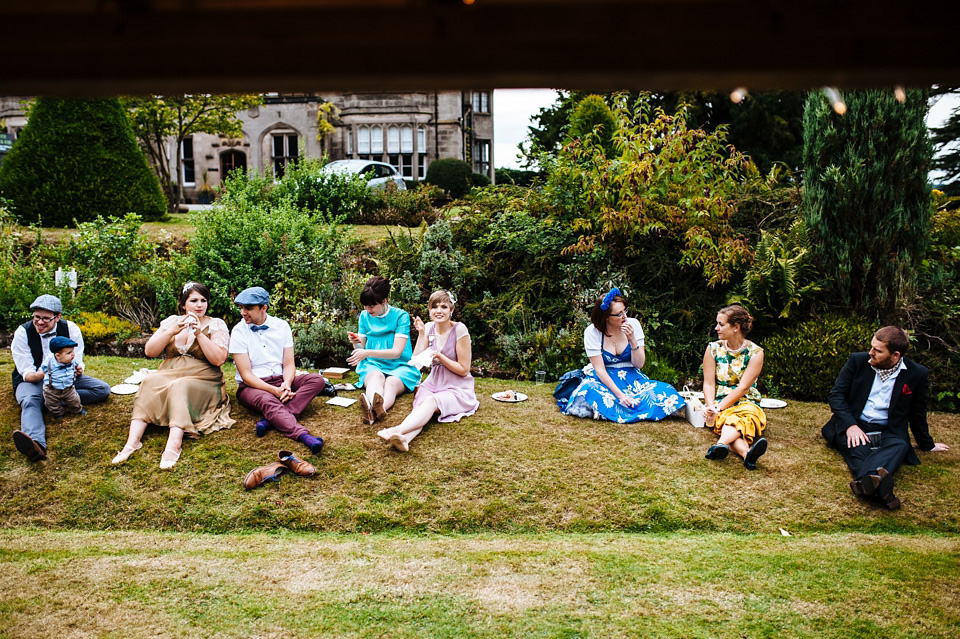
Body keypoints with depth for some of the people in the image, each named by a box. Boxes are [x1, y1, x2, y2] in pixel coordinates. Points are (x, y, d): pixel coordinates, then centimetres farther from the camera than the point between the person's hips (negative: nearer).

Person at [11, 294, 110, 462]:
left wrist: (77, 369, -33)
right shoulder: (23, 333, -13)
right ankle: (36, 443, -69)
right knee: (30, 401, -39)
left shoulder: (70, 329, -8)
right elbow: (27, 374, -16)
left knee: (103, 389, -15)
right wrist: (42, 374, -41)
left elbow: (77, 363, -7)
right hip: (32, 381, -3)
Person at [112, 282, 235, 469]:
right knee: (151, 381, -28)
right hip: (168, 375, 3)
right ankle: (133, 440, -37)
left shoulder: (216, 325, 3)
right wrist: (172, 331, -11)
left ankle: (173, 445, -50)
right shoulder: (171, 321, 13)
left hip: (202, 382, -3)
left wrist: (199, 334, -16)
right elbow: (149, 351, 2)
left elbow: (219, 359, -10)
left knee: (180, 387, -34)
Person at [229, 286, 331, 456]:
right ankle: (304, 436, -60)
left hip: (281, 381, 4)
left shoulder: (281, 326, 4)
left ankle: (270, 419, -36)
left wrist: (286, 384, -20)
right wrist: (274, 390, -23)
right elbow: (246, 375, -10)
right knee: (267, 401, -38)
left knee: (317, 380, -20)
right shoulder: (239, 332, -5)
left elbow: (289, 364, 3)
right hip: (252, 386, -4)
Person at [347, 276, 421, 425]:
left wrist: (368, 353, -23)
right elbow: (361, 351, 11)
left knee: (391, 383, -37)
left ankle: (372, 413, -69)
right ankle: (376, 405, -70)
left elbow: (397, 352, -13)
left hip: (400, 367, -2)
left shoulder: (400, 316, -5)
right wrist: (356, 343, -13)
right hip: (372, 365, 2)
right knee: (376, 376, -35)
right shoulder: (365, 316, 8)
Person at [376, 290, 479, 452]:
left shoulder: (459, 330, -10)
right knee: (420, 405, -30)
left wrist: (440, 356, -17)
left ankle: (397, 430, -59)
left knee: (431, 401, -35)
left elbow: (464, 370, -7)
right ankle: (404, 439, -59)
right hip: (433, 384, 4)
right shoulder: (429, 328, 5)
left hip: (458, 389, -4)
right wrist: (421, 334, -6)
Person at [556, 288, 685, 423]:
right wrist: (619, 394, -28)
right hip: (604, 378, -3)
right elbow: (599, 369, -17)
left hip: (631, 377, 4)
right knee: (588, 391, -38)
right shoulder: (592, 332, -14)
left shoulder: (633, 324, -7)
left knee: (666, 392, -25)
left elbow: (639, 364, -5)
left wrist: (632, 340, -21)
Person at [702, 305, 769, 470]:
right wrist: (711, 406, -18)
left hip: (746, 402, -1)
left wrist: (719, 408, -20)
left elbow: (743, 388, -11)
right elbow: (708, 383, 1)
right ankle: (746, 452, -65)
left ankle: (721, 444, -67)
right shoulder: (713, 349, 5)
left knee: (746, 415, -38)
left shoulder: (755, 353, -3)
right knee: (727, 420, -35)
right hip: (719, 402, 1)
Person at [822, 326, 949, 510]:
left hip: (889, 432, -1)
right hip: (855, 428, 1)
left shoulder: (917, 374, 2)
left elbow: (917, 414, 16)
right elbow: (836, 394, 1)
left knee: (900, 446, -34)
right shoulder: (857, 361, 2)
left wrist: (928, 445, 27)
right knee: (857, 448, -33)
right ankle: (877, 486, -61)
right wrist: (850, 425, -14)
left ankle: (866, 480, -63)